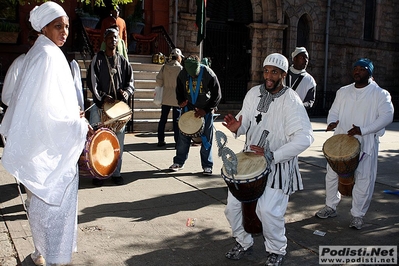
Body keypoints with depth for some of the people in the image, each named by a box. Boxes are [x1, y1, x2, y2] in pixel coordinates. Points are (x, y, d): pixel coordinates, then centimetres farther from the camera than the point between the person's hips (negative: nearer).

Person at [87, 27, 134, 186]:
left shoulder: (123, 61, 13)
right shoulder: (97, 59, 5)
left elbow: (131, 81, 11)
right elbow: (92, 82, -3)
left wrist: (126, 91, -11)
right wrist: (103, 96, -17)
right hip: (100, 105, -2)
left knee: (118, 140, 5)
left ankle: (116, 173, 15)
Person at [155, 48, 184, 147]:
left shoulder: (164, 67, 2)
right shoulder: (180, 68, -9)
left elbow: (158, 80, 0)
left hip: (165, 98, 4)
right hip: (177, 98, -4)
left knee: (163, 119, 10)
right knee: (177, 120, 2)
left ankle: (161, 140, 13)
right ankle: (178, 141, 4)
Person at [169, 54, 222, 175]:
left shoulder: (209, 74, -20)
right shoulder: (182, 74, -10)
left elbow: (217, 95, -13)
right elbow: (179, 90, 8)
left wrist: (205, 110, -19)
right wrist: (181, 102, -11)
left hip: (205, 110, -3)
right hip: (188, 108, 3)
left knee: (206, 138, -1)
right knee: (183, 136, 5)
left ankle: (207, 166, 9)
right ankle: (179, 162, 19)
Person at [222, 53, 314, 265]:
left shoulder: (291, 102, -18)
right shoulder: (253, 93, 1)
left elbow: (304, 138, -25)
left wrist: (272, 155, -30)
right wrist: (237, 128, -11)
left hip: (278, 165, -5)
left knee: (268, 210, -14)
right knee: (233, 204, 6)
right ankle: (243, 242, 32)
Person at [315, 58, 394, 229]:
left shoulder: (380, 94, -3)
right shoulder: (343, 92, 12)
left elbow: (387, 116, -13)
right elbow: (334, 111, 12)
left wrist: (363, 130, -24)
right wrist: (332, 122, -14)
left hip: (366, 145, -4)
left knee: (363, 180, 2)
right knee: (332, 175, 10)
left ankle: (358, 215, 17)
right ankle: (331, 207, 28)